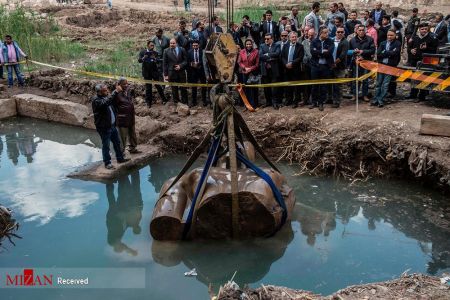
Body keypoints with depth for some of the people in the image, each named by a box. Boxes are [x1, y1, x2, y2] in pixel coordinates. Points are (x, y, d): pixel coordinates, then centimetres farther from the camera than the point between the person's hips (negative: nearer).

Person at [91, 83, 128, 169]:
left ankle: (120, 158, 33)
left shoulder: (105, 97, 7)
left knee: (117, 142, 19)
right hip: (104, 127, -9)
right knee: (106, 146, 3)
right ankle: (107, 163, 15)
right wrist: (115, 92, -41)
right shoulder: (96, 100, -21)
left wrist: (117, 90, 8)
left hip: (112, 125, 9)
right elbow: (106, 102, -40)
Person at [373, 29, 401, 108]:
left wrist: (384, 53, -7)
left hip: (390, 66, -3)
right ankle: (375, 99, 12)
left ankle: (381, 100, -1)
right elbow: (378, 54, -2)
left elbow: (394, 53, -14)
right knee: (378, 83, 6)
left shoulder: (398, 44, 3)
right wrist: (389, 53, -9)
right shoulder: (383, 43, 12)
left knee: (385, 84, -4)